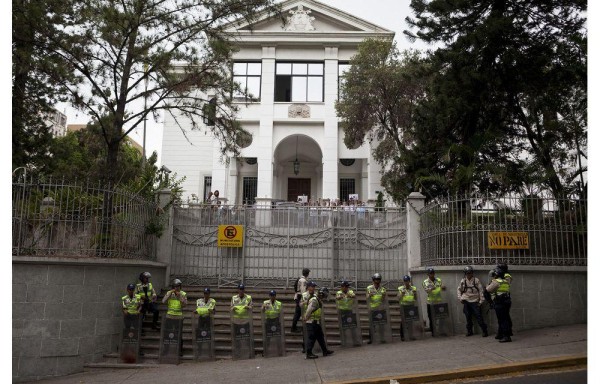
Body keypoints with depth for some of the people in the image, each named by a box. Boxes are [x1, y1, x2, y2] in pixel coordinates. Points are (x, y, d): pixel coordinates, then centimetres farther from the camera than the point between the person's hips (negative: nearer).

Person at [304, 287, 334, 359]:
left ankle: (325, 351, 22)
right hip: (312, 323, -10)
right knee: (312, 338, -4)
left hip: (316, 323, 10)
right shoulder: (314, 301, -19)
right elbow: (308, 311, -22)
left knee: (320, 337, 14)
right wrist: (306, 318, -15)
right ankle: (309, 354, 2)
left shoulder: (319, 301, 15)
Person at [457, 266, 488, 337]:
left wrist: (481, 301, -6)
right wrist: (460, 298, 5)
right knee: (468, 317, 8)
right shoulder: (463, 281, 5)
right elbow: (458, 289, 15)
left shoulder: (476, 280, -3)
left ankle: (484, 331, 3)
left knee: (478, 316, -7)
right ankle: (469, 331, 19)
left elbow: (481, 291, -3)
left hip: (475, 301, -3)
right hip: (466, 302, 3)